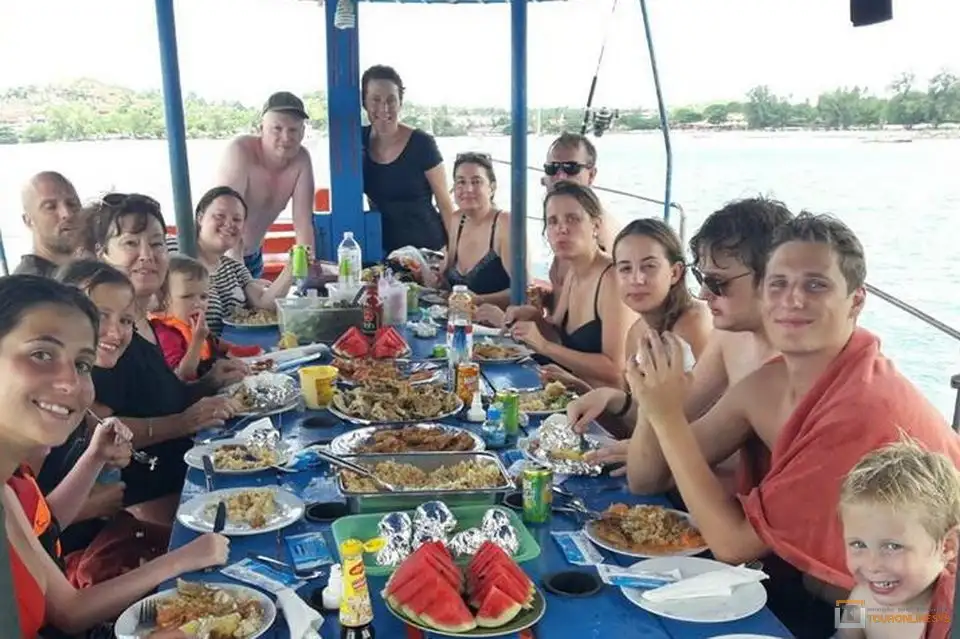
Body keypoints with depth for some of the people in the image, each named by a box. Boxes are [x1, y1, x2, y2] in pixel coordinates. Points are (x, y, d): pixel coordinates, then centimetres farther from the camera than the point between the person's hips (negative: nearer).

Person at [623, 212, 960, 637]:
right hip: (803, 589, 6)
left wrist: (668, 415, -25)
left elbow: (732, 542, -24)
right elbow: (648, 481, -3)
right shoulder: (768, 383, -5)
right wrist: (652, 402, -21)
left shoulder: (867, 410, -28)